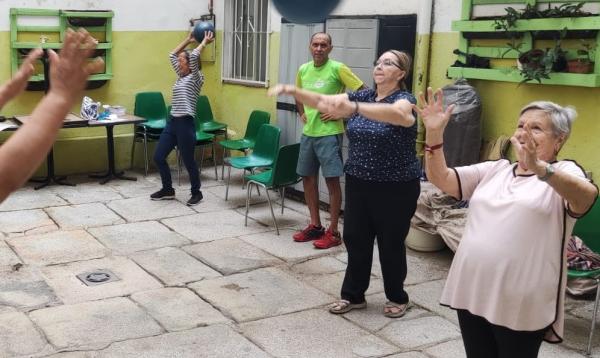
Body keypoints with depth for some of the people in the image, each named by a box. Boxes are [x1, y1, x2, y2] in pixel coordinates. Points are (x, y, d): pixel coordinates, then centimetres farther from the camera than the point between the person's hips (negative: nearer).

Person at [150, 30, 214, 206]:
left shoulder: (196, 78, -6)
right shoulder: (181, 77, 15)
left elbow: (194, 56, -19)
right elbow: (172, 55, 22)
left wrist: (205, 42, -7)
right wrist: (188, 40, 21)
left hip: (185, 123, -8)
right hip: (172, 122, 8)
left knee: (188, 161, 3)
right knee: (158, 157, 8)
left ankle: (196, 193, 20)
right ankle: (168, 190, 23)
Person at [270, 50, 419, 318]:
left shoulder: (404, 100, -13)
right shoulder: (361, 97, 5)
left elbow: (394, 114, -38)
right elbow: (321, 101, -2)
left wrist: (354, 108, -53)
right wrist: (293, 91, -21)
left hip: (396, 188, -5)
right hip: (358, 183, 5)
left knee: (391, 244, 7)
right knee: (355, 239, 10)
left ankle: (398, 298, 27)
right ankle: (353, 295, 27)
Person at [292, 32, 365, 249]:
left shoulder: (337, 69, -10)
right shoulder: (303, 70, 8)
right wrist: (302, 113, 14)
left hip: (329, 133, -7)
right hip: (308, 132, 7)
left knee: (332, 180, -3)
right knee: (308, 177, 11)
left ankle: (333, 232, 5)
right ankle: (315, 225, 24)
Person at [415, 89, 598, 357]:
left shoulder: (563, 172, -2)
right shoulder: (494, 169, 14)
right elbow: (440, 178, 8)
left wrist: (540, 169, -43)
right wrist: (434, 133, -8)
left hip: (522, 305, -5)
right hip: (472, 293, 5)